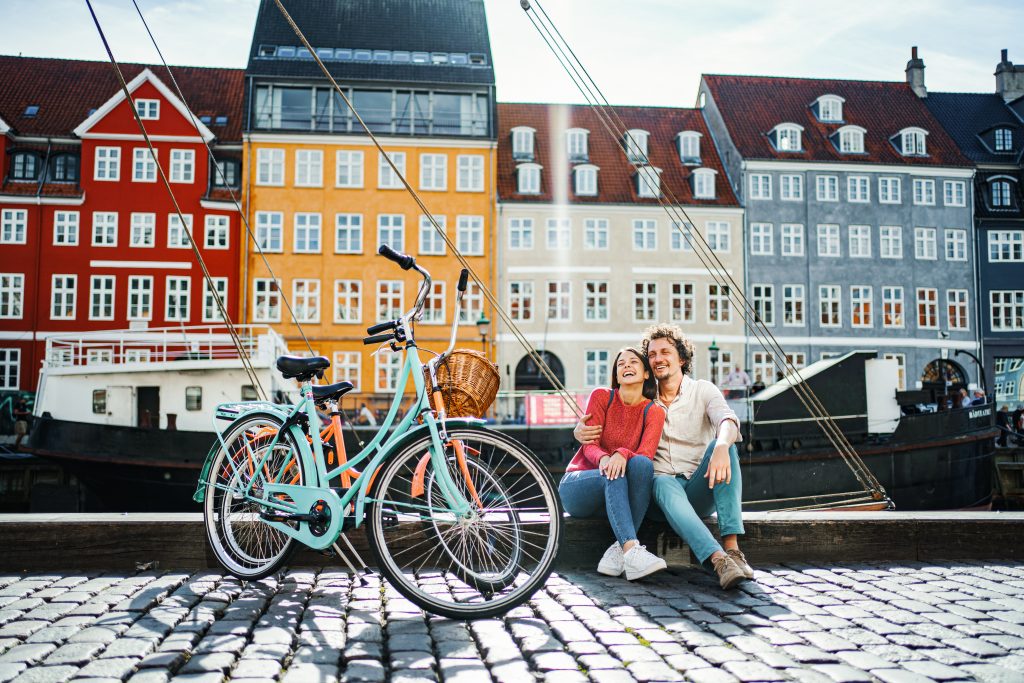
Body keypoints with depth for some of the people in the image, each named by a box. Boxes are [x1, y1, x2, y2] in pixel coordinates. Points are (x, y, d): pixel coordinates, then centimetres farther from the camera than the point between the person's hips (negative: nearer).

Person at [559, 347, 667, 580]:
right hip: (577, 487, -1)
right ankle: (631, 552, -50)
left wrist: (622, 454, -38)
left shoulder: (654, 412, 2)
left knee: (642, 464, -31)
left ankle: (618, 550, -36)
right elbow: (590, 445, -10)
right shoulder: (602, 397, -1)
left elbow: (646, 454, -15)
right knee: (614, 476, -34)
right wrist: (604, 459, -35)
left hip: (616, 496, 1)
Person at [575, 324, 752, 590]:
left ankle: (732, 547, -40)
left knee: (723, 446, -30)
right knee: (663, 482, -36)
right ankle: (718, 560, -56)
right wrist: (581, 431, -10)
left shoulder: (703, 391, 6)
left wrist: (721, 447, -41)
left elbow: (727, 420, -15)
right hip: (664, 483, 0)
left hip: (700, 489, 0)